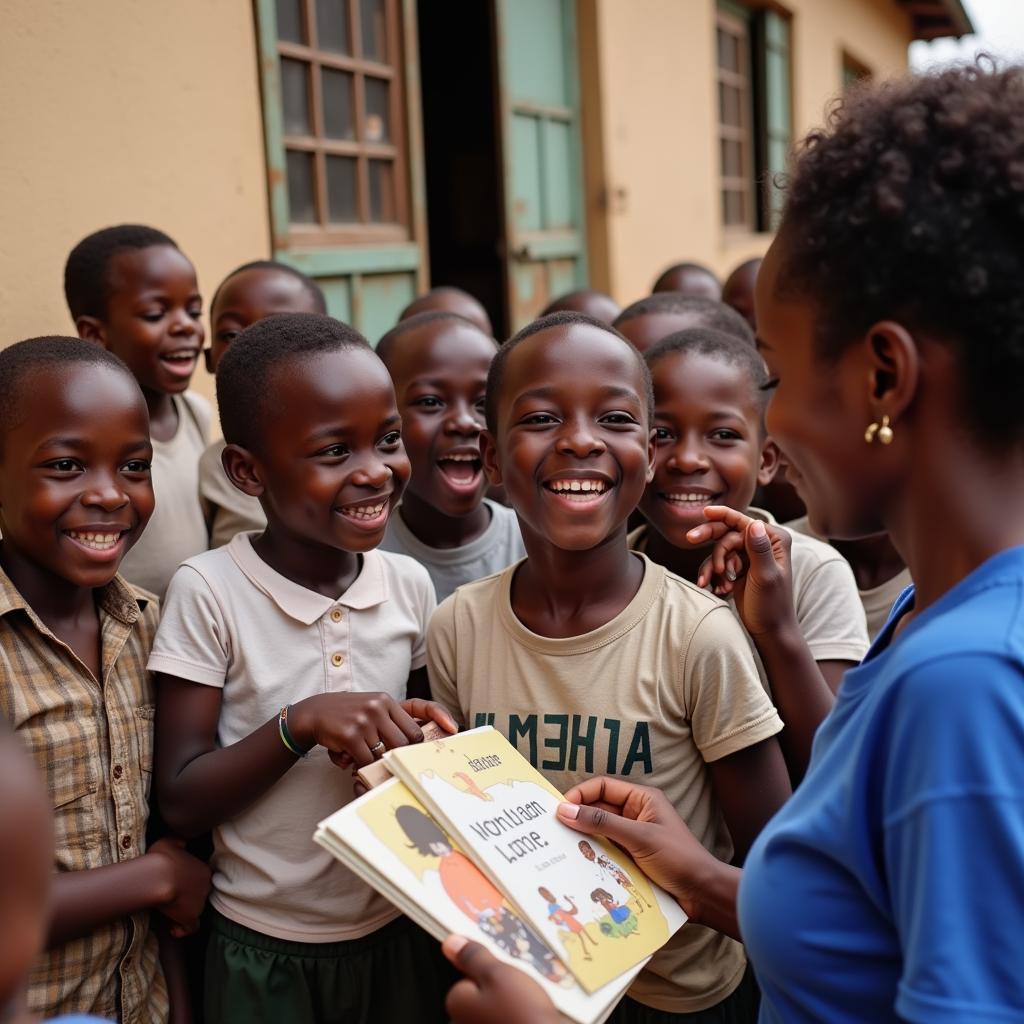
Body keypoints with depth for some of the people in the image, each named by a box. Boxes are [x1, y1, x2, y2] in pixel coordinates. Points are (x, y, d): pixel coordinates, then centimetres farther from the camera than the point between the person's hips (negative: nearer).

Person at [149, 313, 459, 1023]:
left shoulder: (410, 584, -4)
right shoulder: (207, 592, -15)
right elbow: (181, 804, -14)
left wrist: (424, 739, -13)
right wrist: (302, 722, -28)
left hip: (399, 933, 3)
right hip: (264, 947, -3)